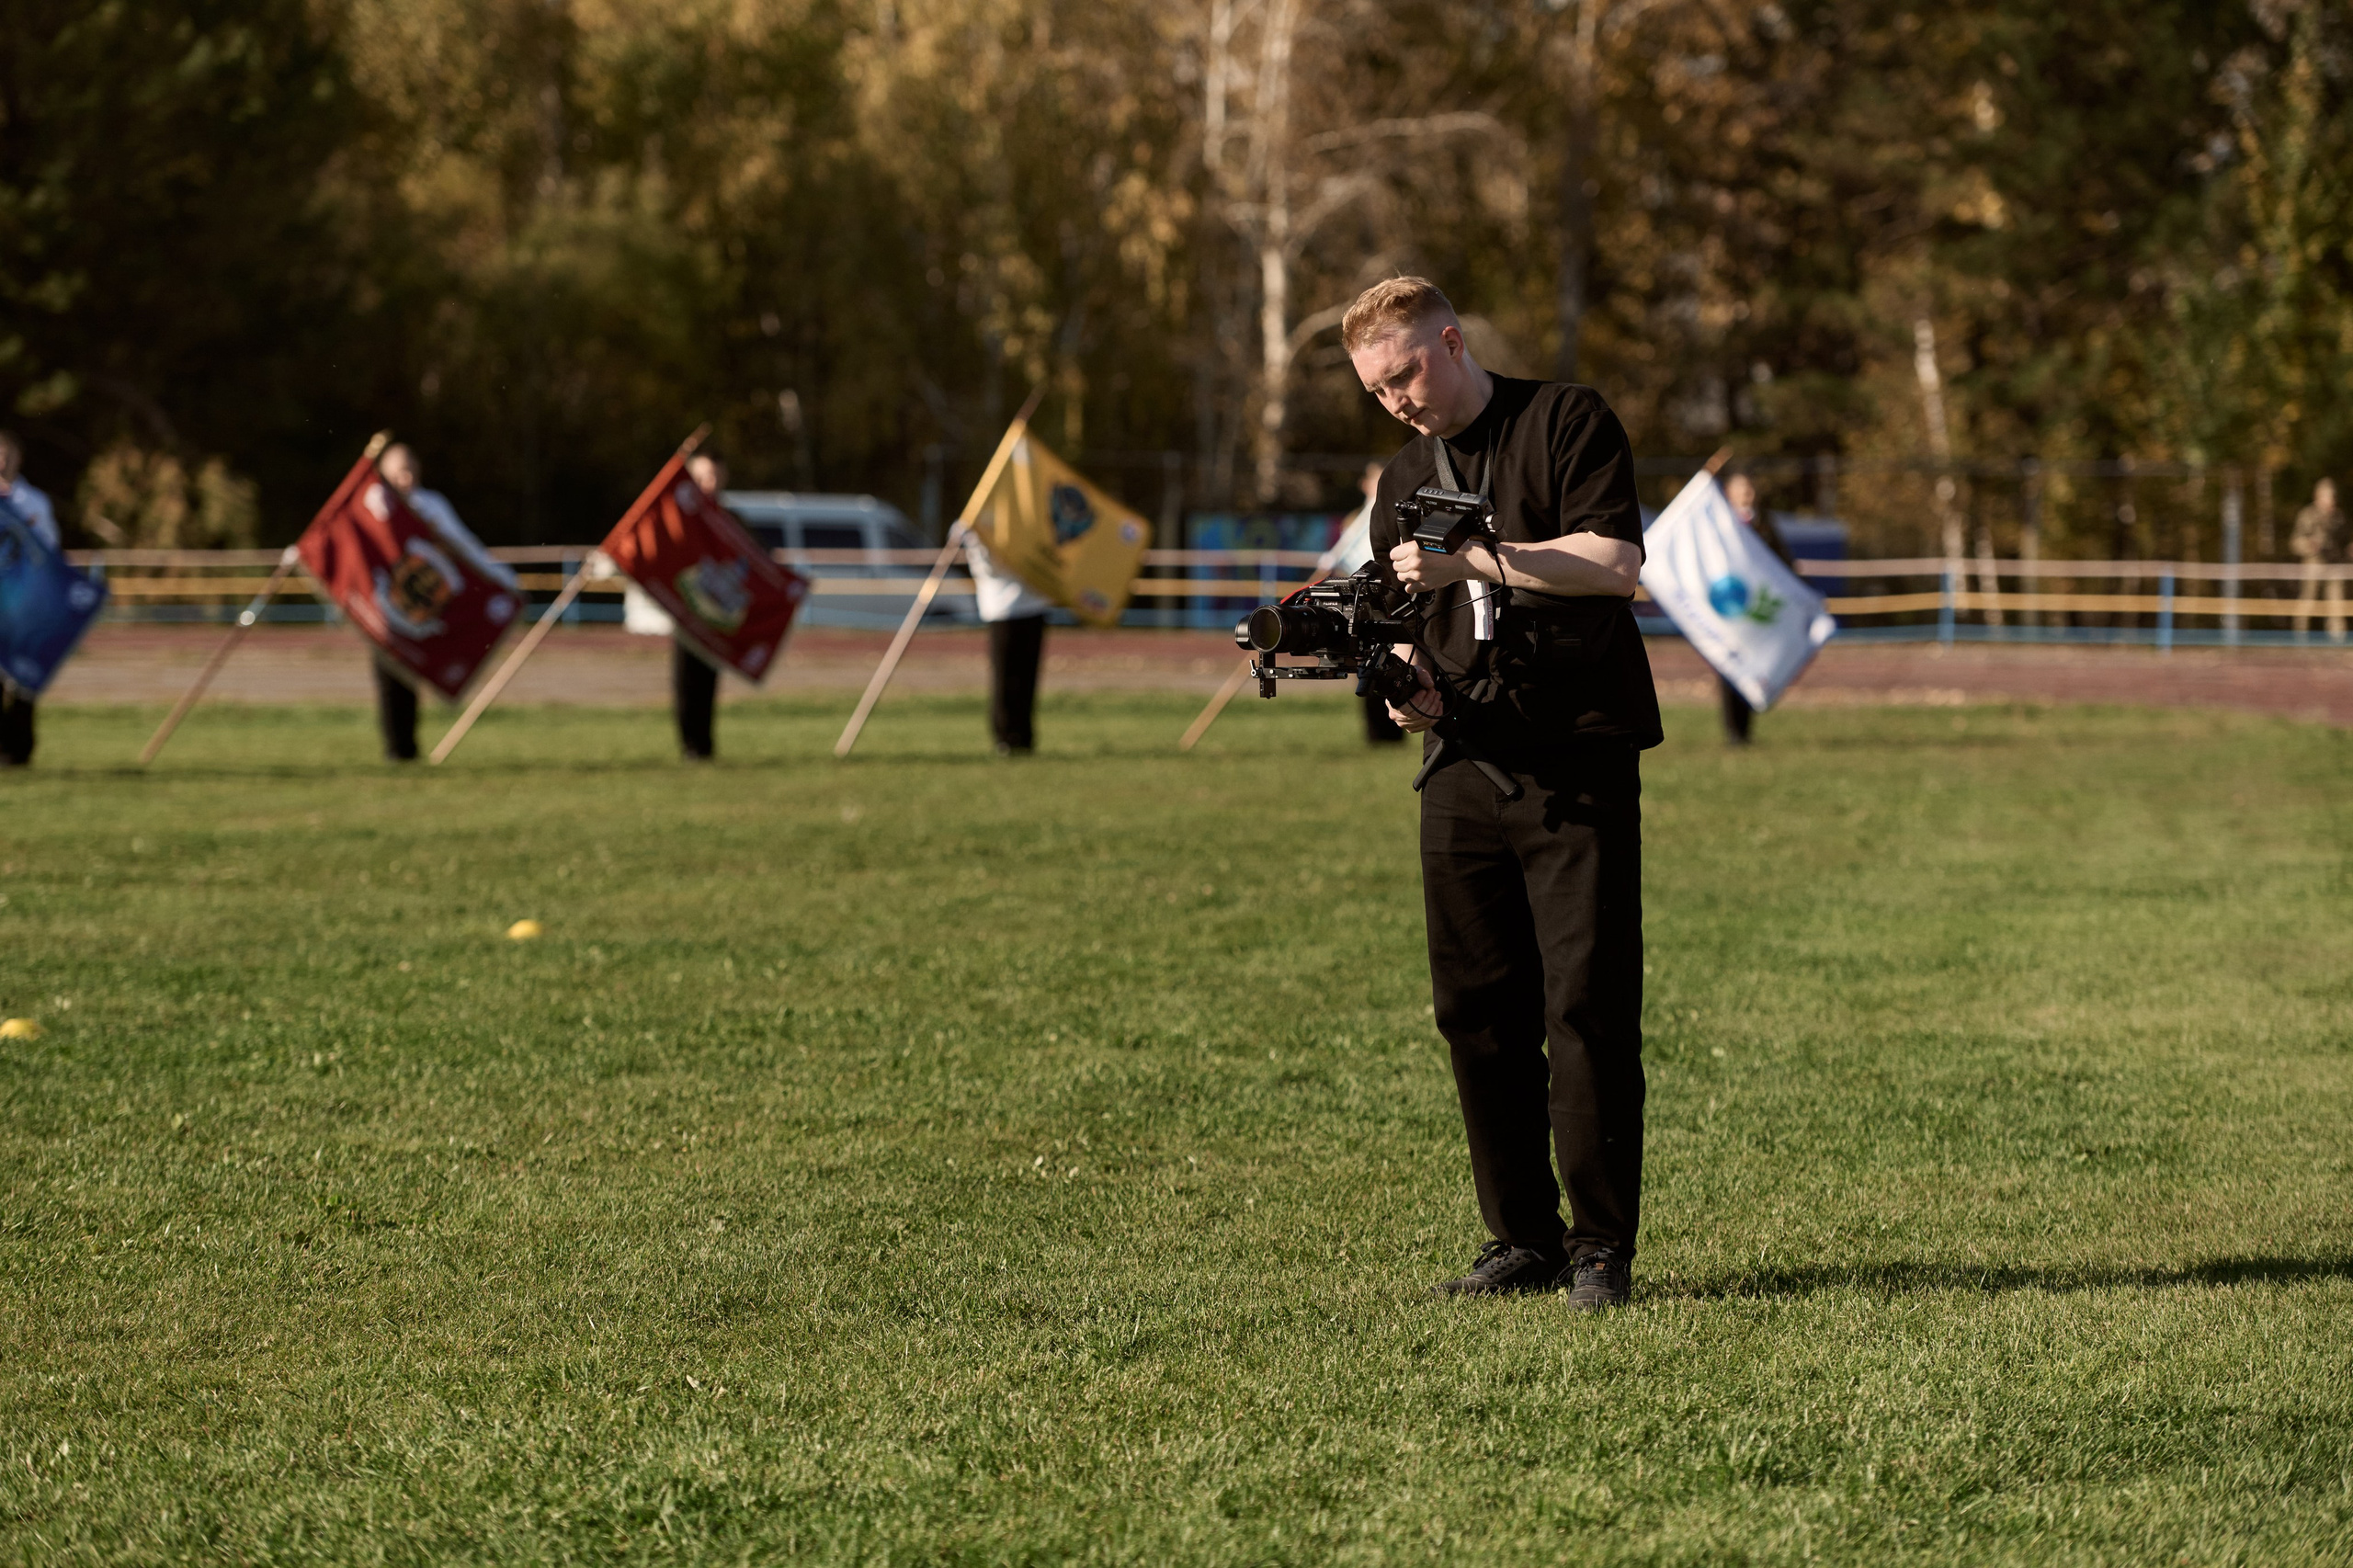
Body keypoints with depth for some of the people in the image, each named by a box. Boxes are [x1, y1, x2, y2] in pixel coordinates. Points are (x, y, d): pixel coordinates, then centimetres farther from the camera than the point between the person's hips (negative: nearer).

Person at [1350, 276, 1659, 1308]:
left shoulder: (1567, 423, 0)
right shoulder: (1404, 485, 19)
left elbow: (1613, 563, -12)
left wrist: (1472, 559, -15)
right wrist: (1406, 681, 1)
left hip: (1577, 760, -6)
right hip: (1463, 766, 6)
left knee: (1587, 1006, -9)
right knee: (1477, 1009, 3)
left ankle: (1601, 1247, -5)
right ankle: (1522, 1239, 11)